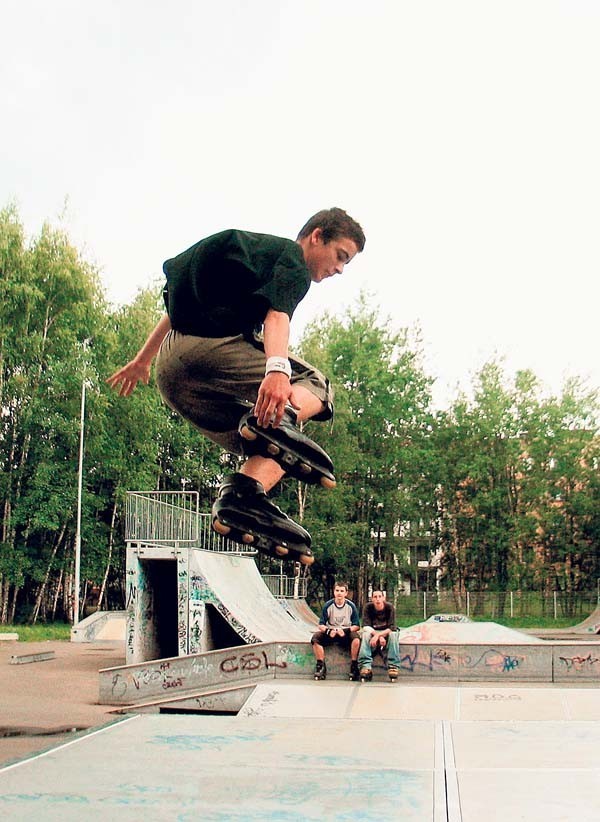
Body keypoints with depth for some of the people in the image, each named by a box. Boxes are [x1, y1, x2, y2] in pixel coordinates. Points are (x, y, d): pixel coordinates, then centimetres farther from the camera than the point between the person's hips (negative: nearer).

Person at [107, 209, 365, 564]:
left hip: (170, 371, 8)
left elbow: (185, 303, 36)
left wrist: (143, 359, 42)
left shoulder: (255, 248, 33)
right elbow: (277, 314, -17)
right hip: (214, 345, -8)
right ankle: (273, 421, -24)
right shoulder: (292, 261, 6)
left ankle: (243, 495, -14)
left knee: (270, 452, 13)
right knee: (315, 387, 6)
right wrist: (277, 370, -35)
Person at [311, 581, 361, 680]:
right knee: (315, 637, -27)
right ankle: (321, 666, -20)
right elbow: (321, 625, -2)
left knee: (356, 637, -35)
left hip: (346, 633, -1)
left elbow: (357, 626, -4)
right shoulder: (328, 605, -2)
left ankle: (354, 665, -21)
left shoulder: (351, 606, -4)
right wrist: (328, 631, -25)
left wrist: (345, 631, -22)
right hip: (330, 633, 1)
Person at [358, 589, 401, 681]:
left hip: (386, 633, -1)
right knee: (365, 634, -30)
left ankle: (393, 666, -35)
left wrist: (378, 635, -35)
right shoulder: (368, 607, -13)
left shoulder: (389, 607, -15)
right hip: (372, 632, 1)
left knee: (393, 634, -33)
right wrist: (380, 637, -31)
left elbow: (392, 628, -21)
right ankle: (366, 666, -40)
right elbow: (366, 627, -18)